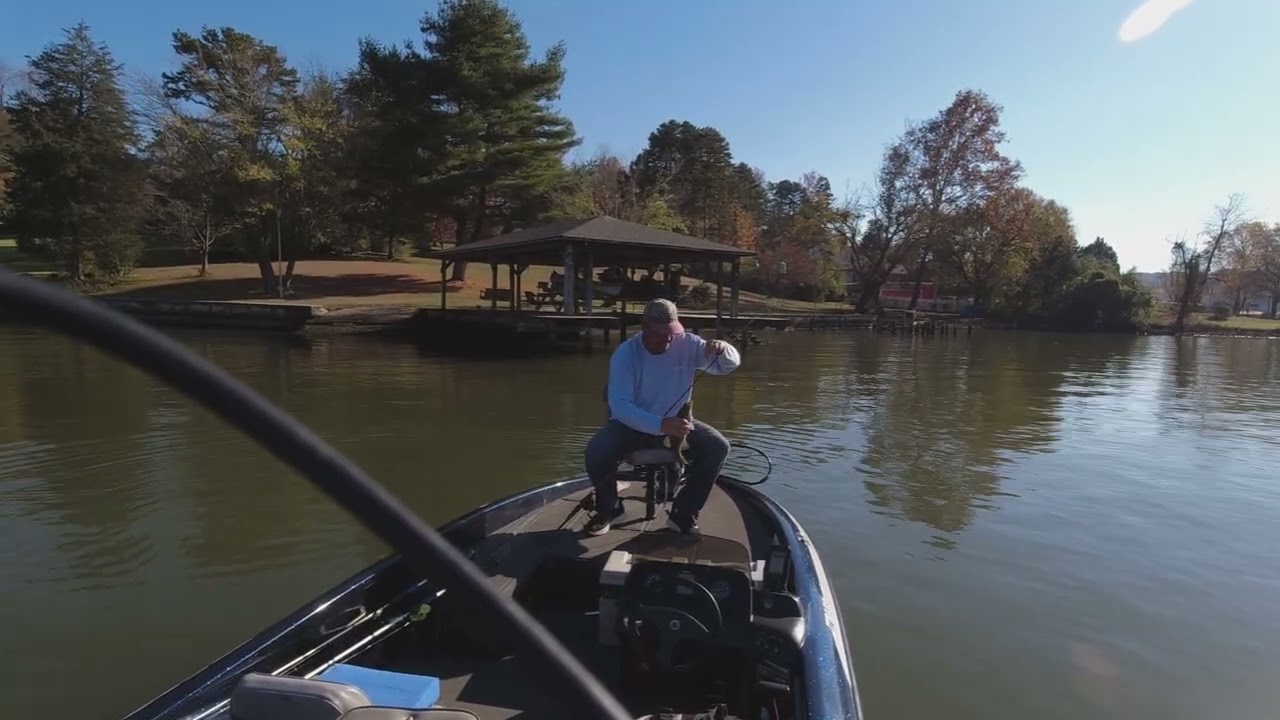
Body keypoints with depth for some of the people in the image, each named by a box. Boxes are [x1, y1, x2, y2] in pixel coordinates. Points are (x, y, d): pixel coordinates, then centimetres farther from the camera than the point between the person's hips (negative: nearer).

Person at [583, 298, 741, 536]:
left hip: (676, 422, 3)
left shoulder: (688, 344, -11)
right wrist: (661, 425, -43)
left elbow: (730, 364, -6)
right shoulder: (625, 354, -19)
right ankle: (608, 508, 3)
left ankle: (684, 514, -5)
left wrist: (723, 349, -33)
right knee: (596, 451, -28)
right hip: (632, 425, -2)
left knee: (718, 446, -21)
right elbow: (619, 406, -28)